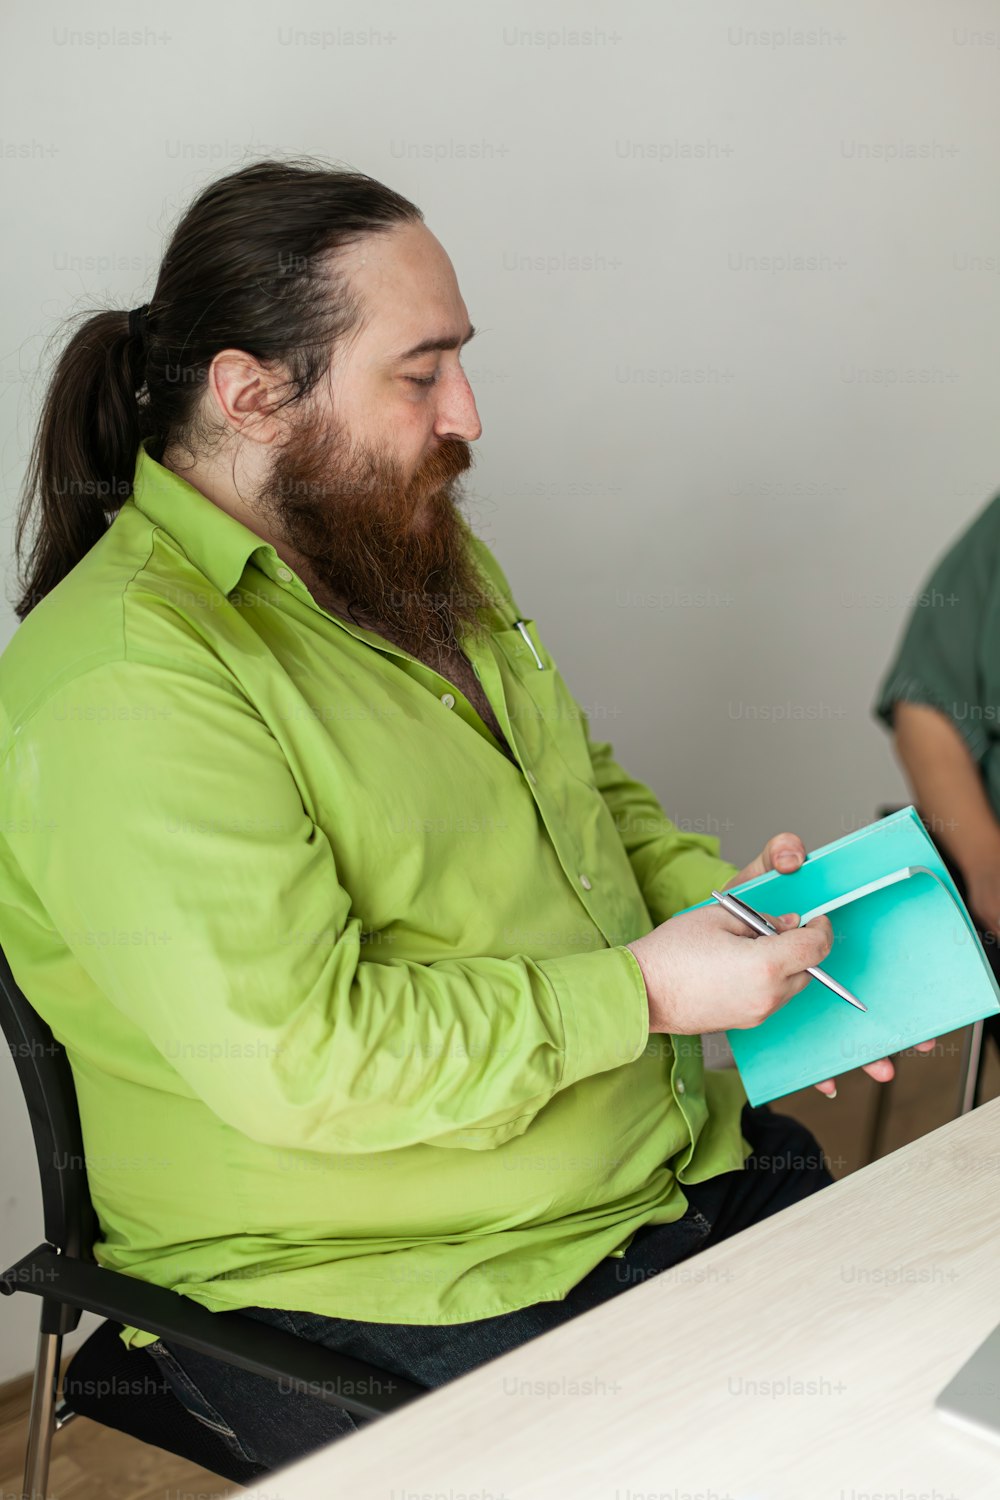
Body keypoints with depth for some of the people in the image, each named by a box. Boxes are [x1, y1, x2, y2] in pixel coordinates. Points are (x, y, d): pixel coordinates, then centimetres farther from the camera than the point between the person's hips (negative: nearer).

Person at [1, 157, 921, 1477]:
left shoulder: (424, 557, 9)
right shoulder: (129, 683, -21)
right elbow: (296, 1058, -26)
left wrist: (717, 901, 1)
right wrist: (641, 993, -20)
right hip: (398, 1301, -8)